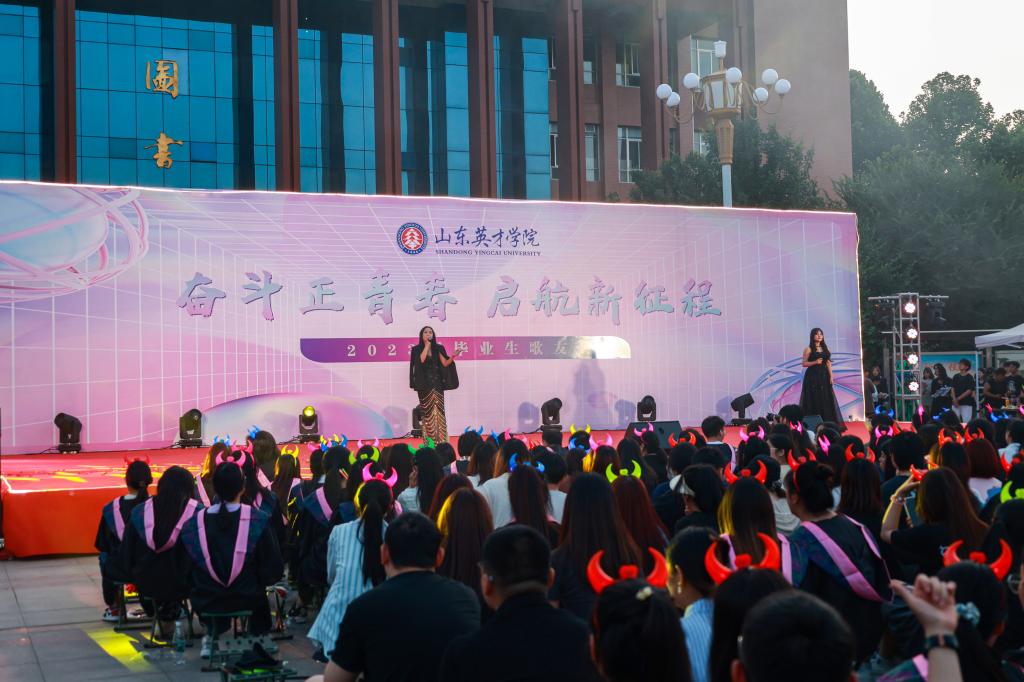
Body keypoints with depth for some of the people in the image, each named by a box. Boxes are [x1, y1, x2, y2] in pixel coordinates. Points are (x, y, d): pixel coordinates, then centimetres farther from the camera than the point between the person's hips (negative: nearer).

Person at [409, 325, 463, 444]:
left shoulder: (438, 348, 10)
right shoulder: (417, 349, 3)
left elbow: (445, 363, 2)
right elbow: (421, 360, -16)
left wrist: (453, 356, -16)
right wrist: (427, 345, -9)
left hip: (437, 384, 2)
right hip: (424, 385, -2)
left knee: (439, 410, -5)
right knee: (427, 411, -4)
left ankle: (441, 440, -6)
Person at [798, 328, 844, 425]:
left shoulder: (825, 348, 12)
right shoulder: (809, 349, -2)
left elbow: (828, 363, 10)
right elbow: (804, 363, -5)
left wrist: (831, 376, 2)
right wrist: (815, 362, -18)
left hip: (824, 376, 5)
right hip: (812, 377, -4)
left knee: (826, 399, 1)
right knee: (814, 399, -6)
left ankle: (827, 422, 4)